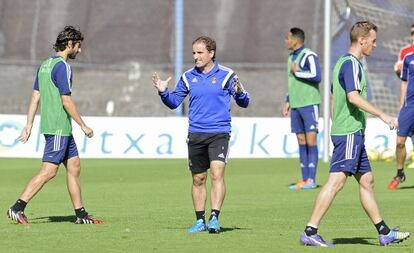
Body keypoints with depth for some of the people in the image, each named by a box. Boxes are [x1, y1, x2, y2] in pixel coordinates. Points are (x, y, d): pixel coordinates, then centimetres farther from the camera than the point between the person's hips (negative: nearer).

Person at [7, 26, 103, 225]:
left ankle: (80, 214, 13)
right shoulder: (62, 66, -14)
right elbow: (66, 100, -17)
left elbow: (35, 96, 15)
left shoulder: (45, 64, 14)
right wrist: (83, 126, -11)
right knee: (48, 171, -10)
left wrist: (29, 124, 16)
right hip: (59, 128, -10)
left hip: (62, 129, 10)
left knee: (74, 166, 11)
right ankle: (17, 208, -11)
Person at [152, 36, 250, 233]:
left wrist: (239, 93, -22)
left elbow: (244, 103, 0)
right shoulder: (188, 77, 8)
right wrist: (163, 92, -5)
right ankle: (200, 221, 17)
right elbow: (174, 102, 14)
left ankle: (214, 218, -20)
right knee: (198, 179, 8)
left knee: (217, 173, -18)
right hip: (195, 134, 4)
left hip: (219, 133, -4)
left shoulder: (226, 75, -1)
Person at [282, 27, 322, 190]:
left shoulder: (309, 56, -9)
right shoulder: (291, 57, 18)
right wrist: (288, 102, 21)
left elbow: (316, 76, -20)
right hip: (296, 104, 8)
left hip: (309, 103, -8)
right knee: (301, 141, 5)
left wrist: (297, 72, -11)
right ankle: (304, 179, 6)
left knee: (310, 139, -8)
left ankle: (311, 179, -8)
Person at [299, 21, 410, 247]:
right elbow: (353, 97, -24)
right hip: (350, 133, -11)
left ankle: (384, 233, 17)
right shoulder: (352, 63, -12)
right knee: (336, 181, -13)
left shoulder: (342, 62, 18)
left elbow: (333, 100, 22)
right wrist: (382, 115, -22)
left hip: (354, 133, 11)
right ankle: (310, 232, -14)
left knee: (366, 181, 12)